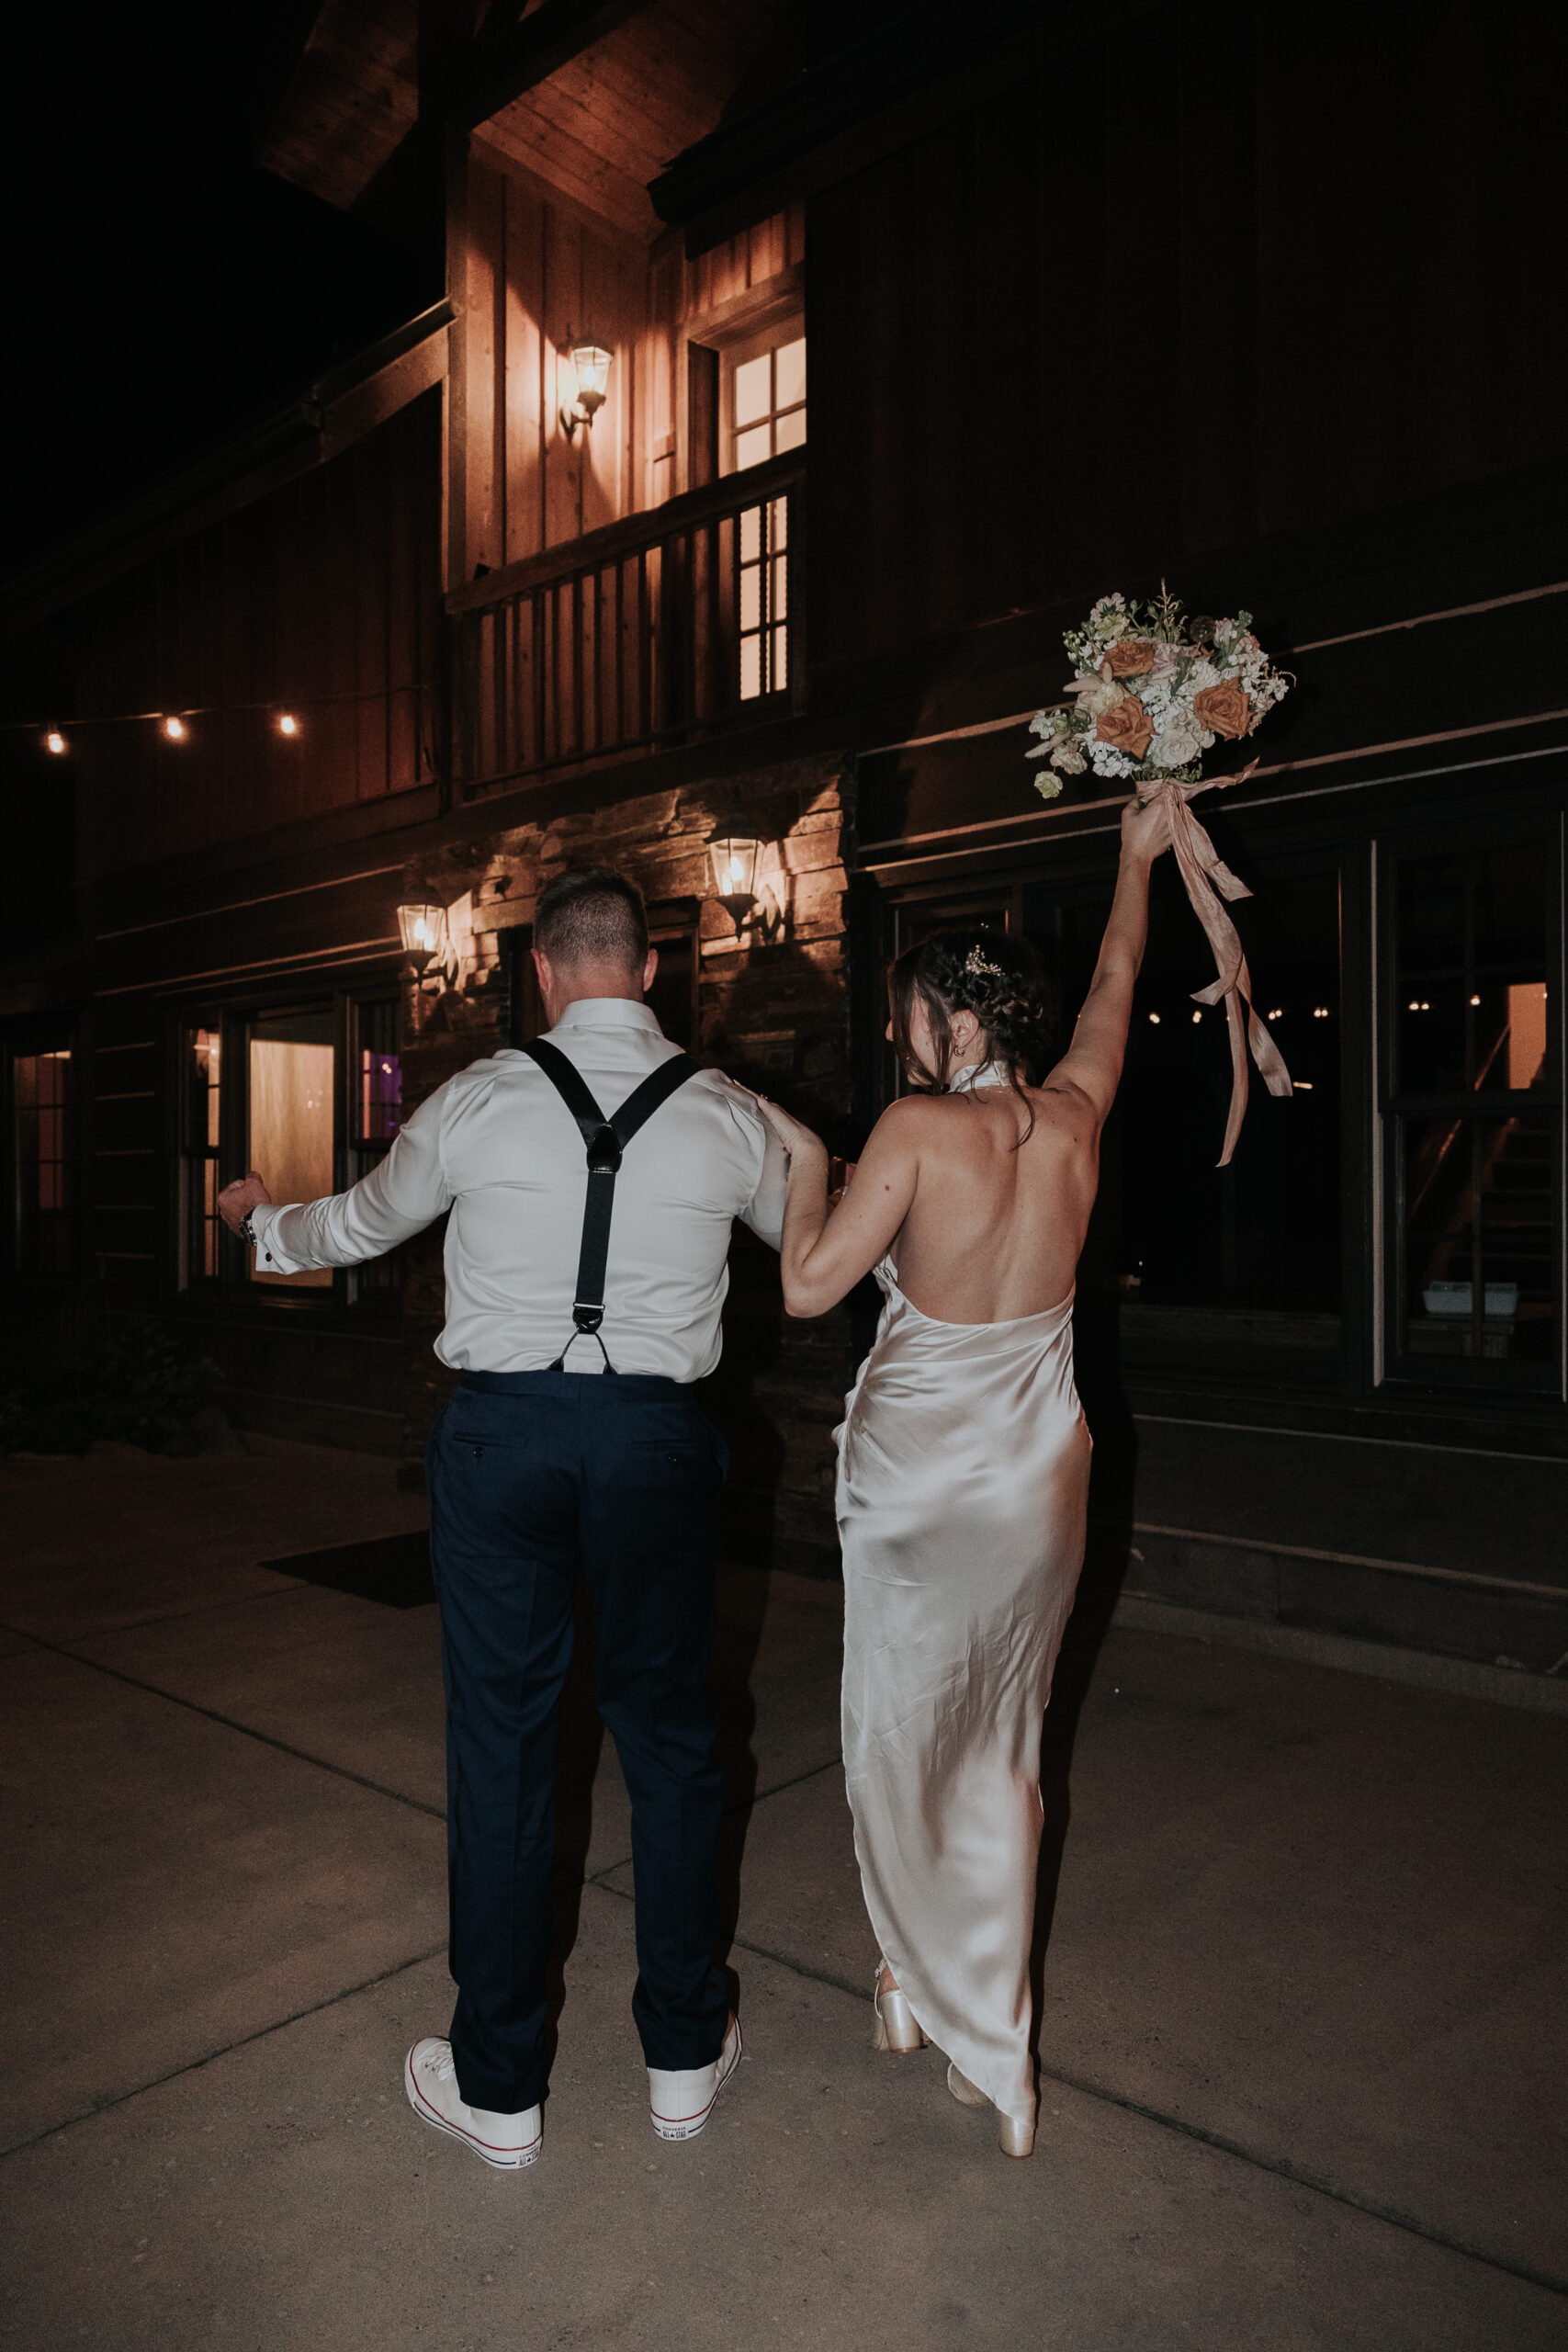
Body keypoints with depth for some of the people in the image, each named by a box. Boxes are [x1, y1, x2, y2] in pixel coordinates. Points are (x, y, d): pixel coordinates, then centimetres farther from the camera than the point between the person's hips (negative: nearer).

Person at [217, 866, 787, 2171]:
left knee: (501, 1746, 11)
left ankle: (498, 2087, 27)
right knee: (668, 1739, 15)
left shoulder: (480, 1100, -2)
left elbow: (364, 1221, 15)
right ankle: (685, 2057, 32)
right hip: (656, 1439, 1)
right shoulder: (727, 1115, 0)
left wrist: (264, 1220, 38)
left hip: (502, 1430, -1)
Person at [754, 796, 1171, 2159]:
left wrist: (807, 1162, -1)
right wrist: (1139, 862, 29)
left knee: (906, 1741, 13)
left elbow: (808, 1288, -16)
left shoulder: (918, 1129, -18)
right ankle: (950, 1987, 35)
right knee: (1003, 1743, 19)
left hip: (919, 1473, -5)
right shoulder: (1075, 1115, -3)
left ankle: (968, 2030, 27)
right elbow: (1115, 989, 16)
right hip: (1042, 1470, 5)